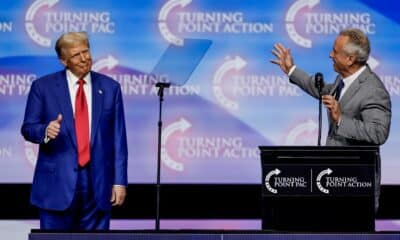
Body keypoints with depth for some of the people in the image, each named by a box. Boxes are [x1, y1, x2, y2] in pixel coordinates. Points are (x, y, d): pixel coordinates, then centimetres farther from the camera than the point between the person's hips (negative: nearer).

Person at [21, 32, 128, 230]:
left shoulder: (110, 87, 6)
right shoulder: (43, 86, 1)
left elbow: (118, 138, 5)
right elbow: (28, 128, 2)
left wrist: (120, 181, 0)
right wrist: (45, 131, -22)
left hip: (98, 182, 1)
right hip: (57, 181, -1)